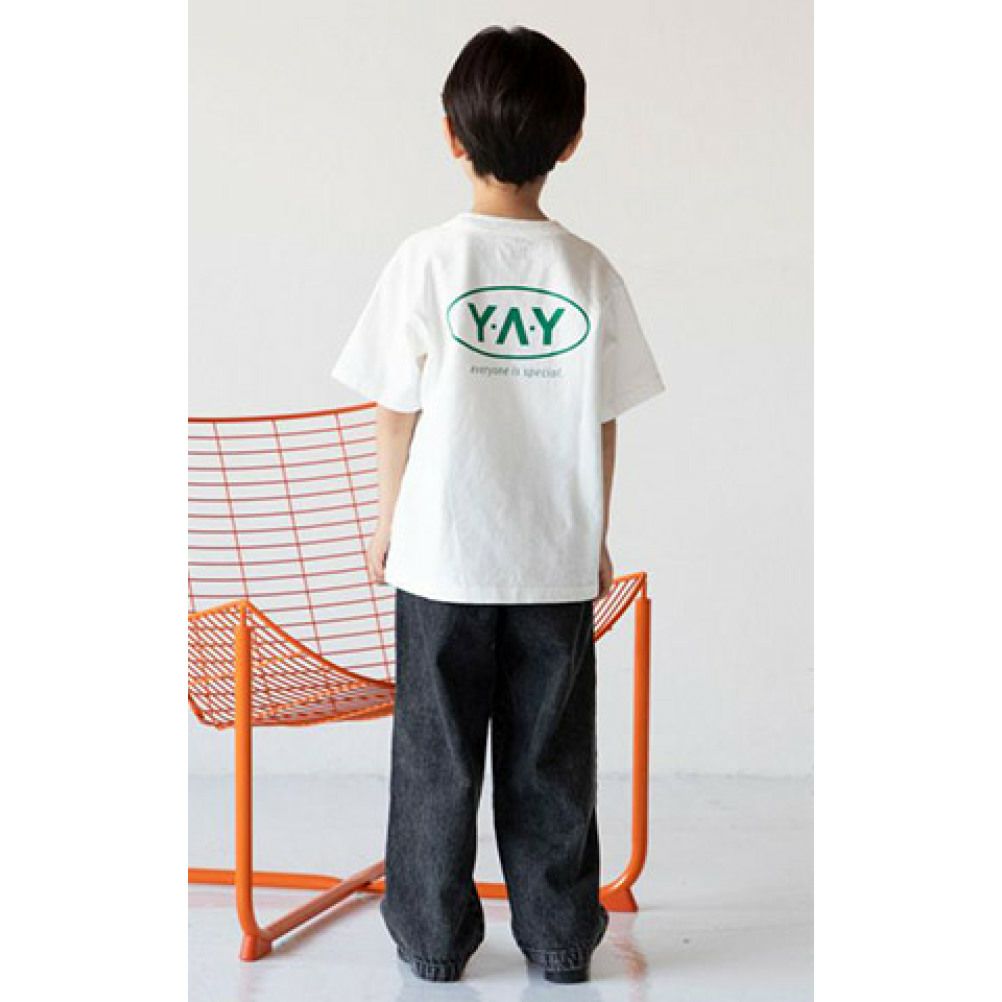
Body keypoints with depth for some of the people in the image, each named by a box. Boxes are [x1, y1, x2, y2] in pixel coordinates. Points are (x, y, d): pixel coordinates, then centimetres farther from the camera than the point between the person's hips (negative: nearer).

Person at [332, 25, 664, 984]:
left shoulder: (427, 260, -9)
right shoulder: (589, 272, -4)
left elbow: (397, 411, -5)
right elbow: (603, 420, 1)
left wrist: (389, 519, 9)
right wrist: (596, 534, 13)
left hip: (443, 556, -1)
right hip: (556, 557, 2)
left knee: (437, 753, 10)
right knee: (550, 758, 11)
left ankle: (433, 935, 18)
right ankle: (560, 934, 18)